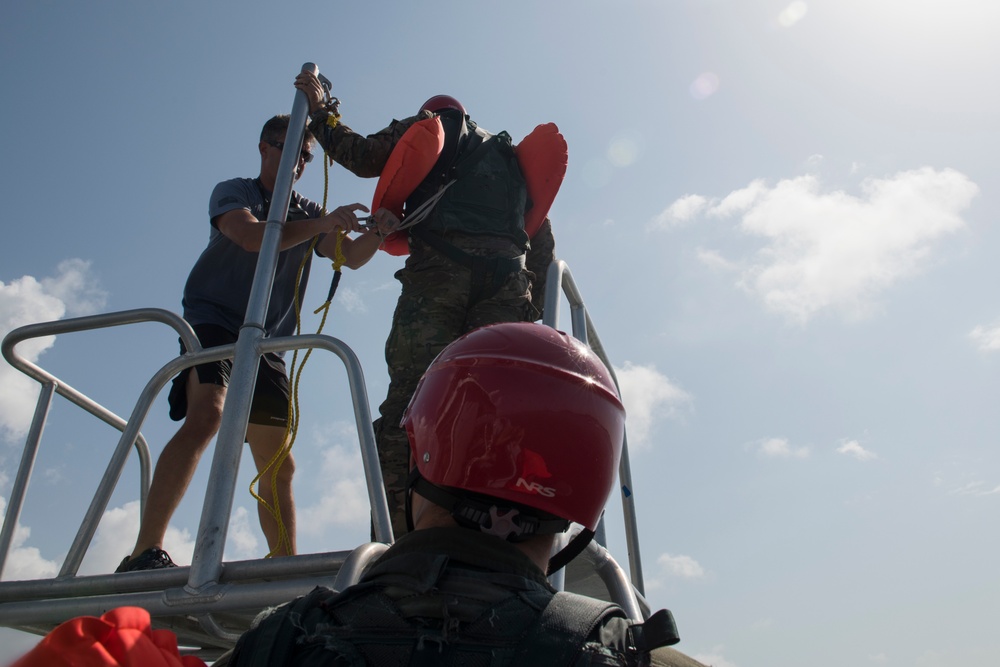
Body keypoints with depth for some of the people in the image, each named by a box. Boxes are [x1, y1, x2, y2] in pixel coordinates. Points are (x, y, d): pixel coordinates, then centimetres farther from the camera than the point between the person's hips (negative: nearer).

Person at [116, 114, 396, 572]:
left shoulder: (308, 213, 18)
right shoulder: (233, 192, 5)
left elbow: (352, 257, 3)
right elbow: (254, 237, -17)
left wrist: (379, 230, -17)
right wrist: (322, 225, -27)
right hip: (214, 322, -5)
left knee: (278, 466, 3)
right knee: (205, 417, -30)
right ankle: (143, 555, -32)